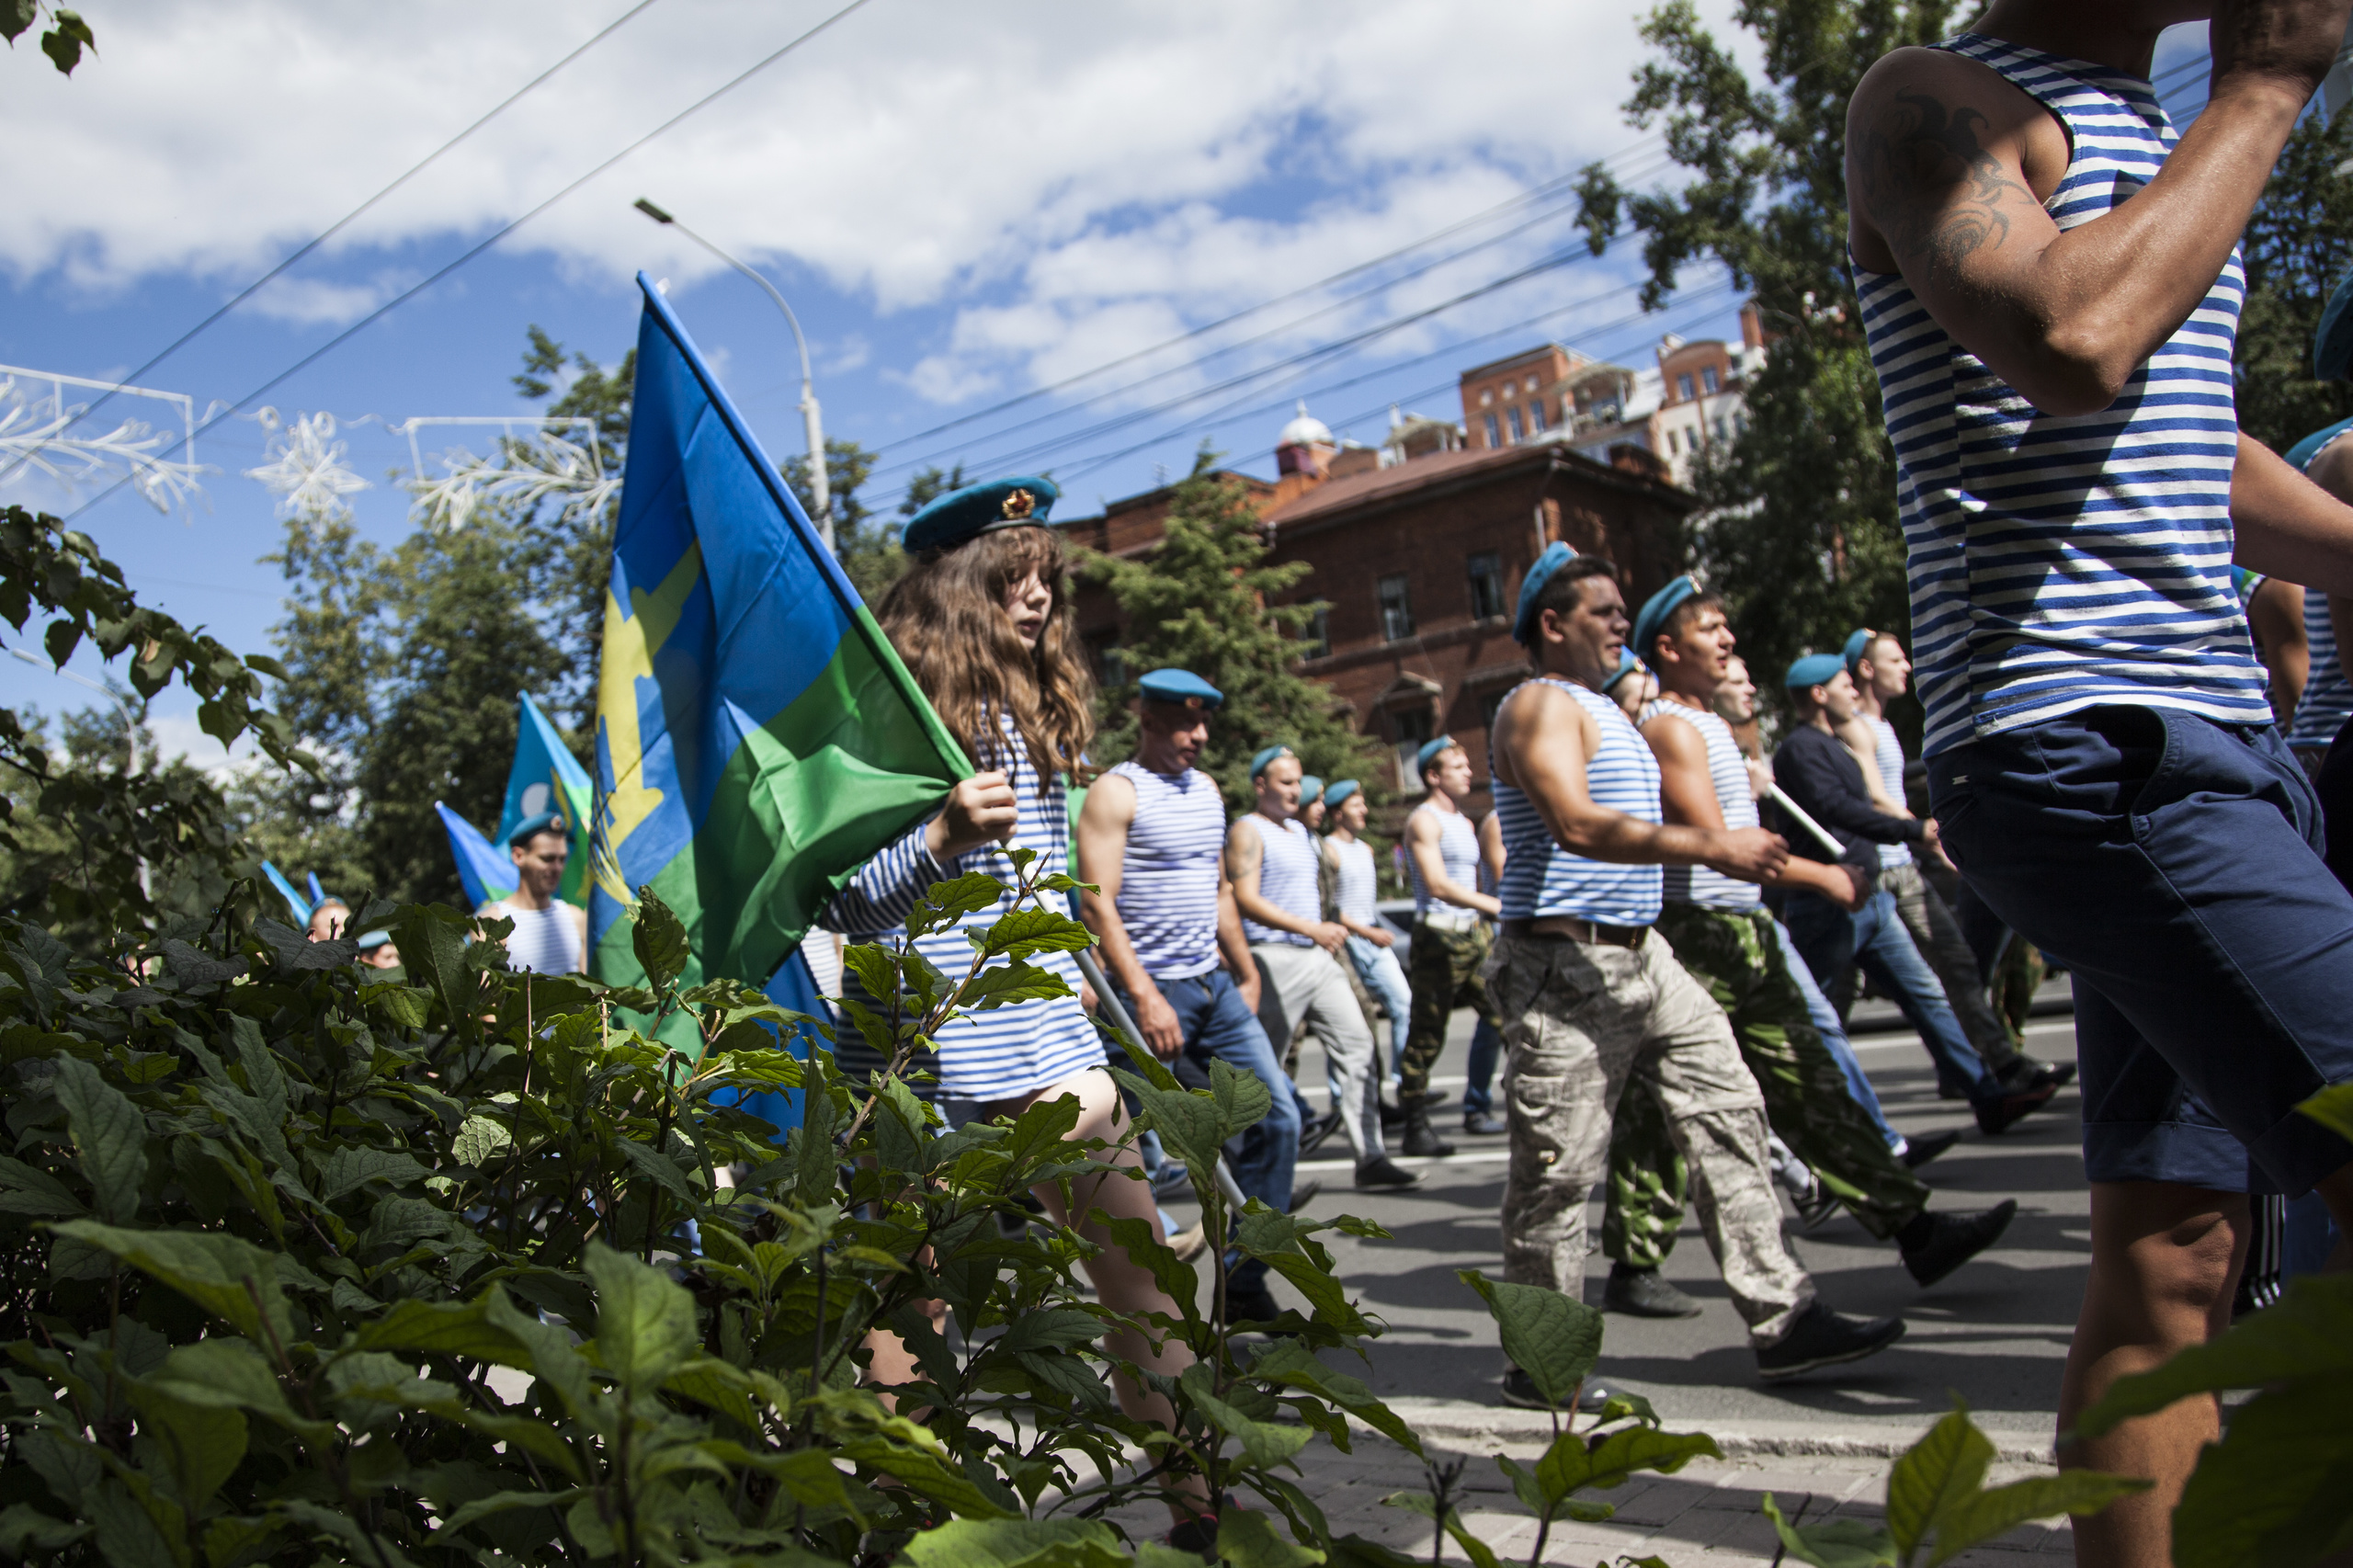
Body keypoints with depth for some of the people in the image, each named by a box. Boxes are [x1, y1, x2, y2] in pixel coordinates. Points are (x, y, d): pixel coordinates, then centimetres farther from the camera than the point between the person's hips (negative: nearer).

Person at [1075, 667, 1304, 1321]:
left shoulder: (1207, 790, 16)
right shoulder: (1116, 792, -8)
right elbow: (1097, 904, -16)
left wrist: (1247, 973, 23)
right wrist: (1145, 997, -22)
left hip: (1217, 989, 7)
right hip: (1153, 993, -7)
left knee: (1276, 1119, 1)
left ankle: (1243, 1284, 10)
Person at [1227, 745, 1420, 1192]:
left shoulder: (1299, 829, 19)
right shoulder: (1247, 830, -7)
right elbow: (1246, 899, -18)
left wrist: (1329, 929, 17)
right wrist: (1311, 929, -23)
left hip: (1317, 957, 8)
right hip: (1276, 959, -8)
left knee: (1355, 1045, 0)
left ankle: (1370, 1158, 0)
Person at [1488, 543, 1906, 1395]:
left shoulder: (1604, 711, 22)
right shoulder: (1540, 704, -9)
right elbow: (1577, 825, -24)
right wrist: (1710, 846, -25)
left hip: (1640, 955, 10)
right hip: (1566, 968, -10)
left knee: (1728, 1115, 5)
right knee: (1555, 1171, -3)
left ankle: (1783, 1320, 11)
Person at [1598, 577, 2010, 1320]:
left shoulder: (1708, 722, 19)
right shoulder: (1669, 727, -13)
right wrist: (1822, 875, -16)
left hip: (1744, 932, 10)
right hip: (1696, 936, -10)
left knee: (1813, 1089, 11)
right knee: (1662, 1113, -2)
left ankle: (1912, 1228, 15)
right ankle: (1632, 1269, 7)